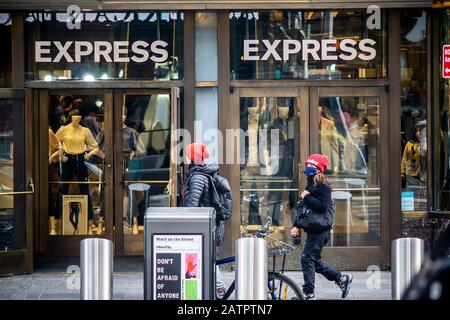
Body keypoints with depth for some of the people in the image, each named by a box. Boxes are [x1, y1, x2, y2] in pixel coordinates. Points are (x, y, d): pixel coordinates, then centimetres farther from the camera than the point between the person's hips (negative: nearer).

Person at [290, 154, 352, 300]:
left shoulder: (322, 186, -12)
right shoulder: (310, 185, 18)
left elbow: (322, 206, -27)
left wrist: (307, 197, -17)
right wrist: (296, 226, 13)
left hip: (320, 230, -10)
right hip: (313, 230, 10)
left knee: (307, 259, -12)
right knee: (314, 261, 14)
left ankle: (308, 293, -10)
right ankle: (342, 278, 26)